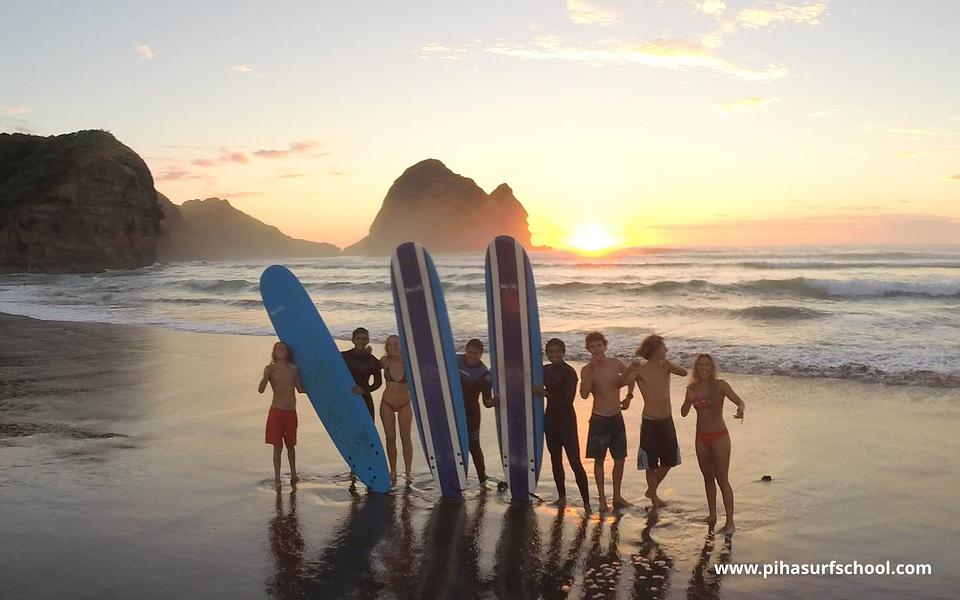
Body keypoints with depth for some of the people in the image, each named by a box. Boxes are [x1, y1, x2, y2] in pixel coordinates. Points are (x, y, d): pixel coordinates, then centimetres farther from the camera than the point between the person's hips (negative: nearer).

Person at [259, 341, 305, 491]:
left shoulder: (293, 368, 6)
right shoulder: (270, 368, -4)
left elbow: (300, 389, 14)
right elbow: (261, 389, -14)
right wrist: (267, 375, -27)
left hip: (291, 412, 3)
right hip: (277, 411, -3)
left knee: (290, 444, 16)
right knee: (278, 446, 0)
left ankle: (293, 474, 33)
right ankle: (277, 479, 9)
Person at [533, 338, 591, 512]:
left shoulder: (569, 372, -13)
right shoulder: (545, 371, 5)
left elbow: (568, 400, -19)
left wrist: (546, 393, -19)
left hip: (566, 420, -7)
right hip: (550, 419, 7)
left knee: (575, 462, -9)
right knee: (555, 460, 14)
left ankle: (586, 502, -7)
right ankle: (561, 496, 27)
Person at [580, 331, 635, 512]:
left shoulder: (616, 364, 0)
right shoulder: (587, 370, -10)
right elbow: (584, 394, -25)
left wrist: (629, 396, 10)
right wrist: (591, 369, -27)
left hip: (617, 417, 4)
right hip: (599, 419, -4)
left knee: (619, 459, 9)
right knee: (599, 460, 3)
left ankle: (617, 496, 24)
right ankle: (602, 499, 13)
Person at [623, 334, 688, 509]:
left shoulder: (665, 366, 3)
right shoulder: (640, 370, -11)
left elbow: (684, 372, -14)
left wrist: (668, 365, -29)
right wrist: (630, 372, -38)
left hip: (667, 421, 6)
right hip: (650, 422, -6)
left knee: (669, 461, 15)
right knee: (651, 464, 4)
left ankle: (652, 491, 35)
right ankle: (654, 497, 22)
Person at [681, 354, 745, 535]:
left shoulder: (720, 385, -9)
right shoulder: (692, 388, 2)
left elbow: (739, 401, -17)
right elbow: (684, 413, 0)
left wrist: (740, 410, -40)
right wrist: (689, 400, -19)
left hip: (719, 436, -5)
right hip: (701, 437, 5)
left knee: (722, 479, -6)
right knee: (708, 477, 16)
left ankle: (730, 522, -2)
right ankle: (712, 515, 30)